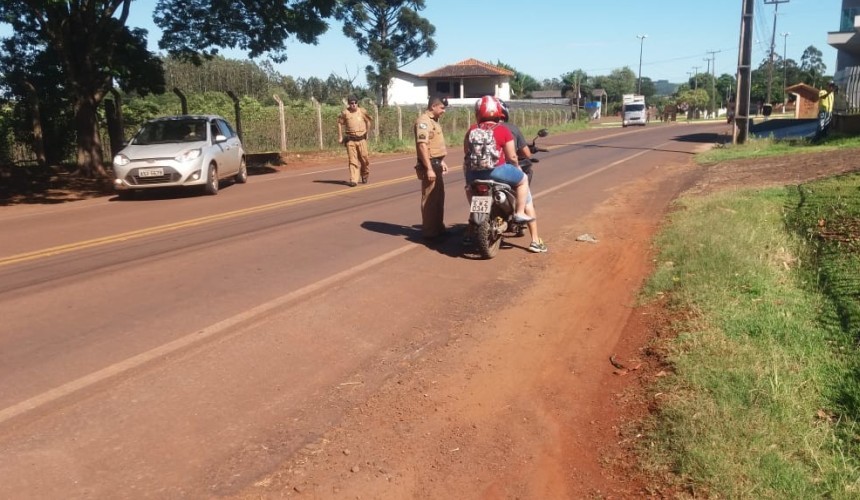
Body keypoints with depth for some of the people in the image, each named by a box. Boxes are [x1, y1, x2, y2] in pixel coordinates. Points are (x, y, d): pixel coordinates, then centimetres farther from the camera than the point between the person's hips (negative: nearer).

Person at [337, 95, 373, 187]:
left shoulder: (362, 111, 3)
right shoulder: (345, 113, -2)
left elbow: (368, 121, 19)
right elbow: (340, 123, 11)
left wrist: (367, 133, 22)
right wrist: (340, 137, 9)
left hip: (361, 139, 1)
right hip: (350, 140, -1)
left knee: (364, 158, 0)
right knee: (352, 160, -5)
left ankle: (364, 175, 27)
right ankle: (353, 180, -6)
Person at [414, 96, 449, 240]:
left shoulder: (434, 120, 15)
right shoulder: (423, 121, -16)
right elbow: (422, 146, -24)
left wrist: (442, 162, 23)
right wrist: (429, 168, -26)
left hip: (436, 163, 10)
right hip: (429, 164, -10)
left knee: (439, 197, 16)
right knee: (430, 198, -4)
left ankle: (438, 228, 27)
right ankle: (429, 231, 2)